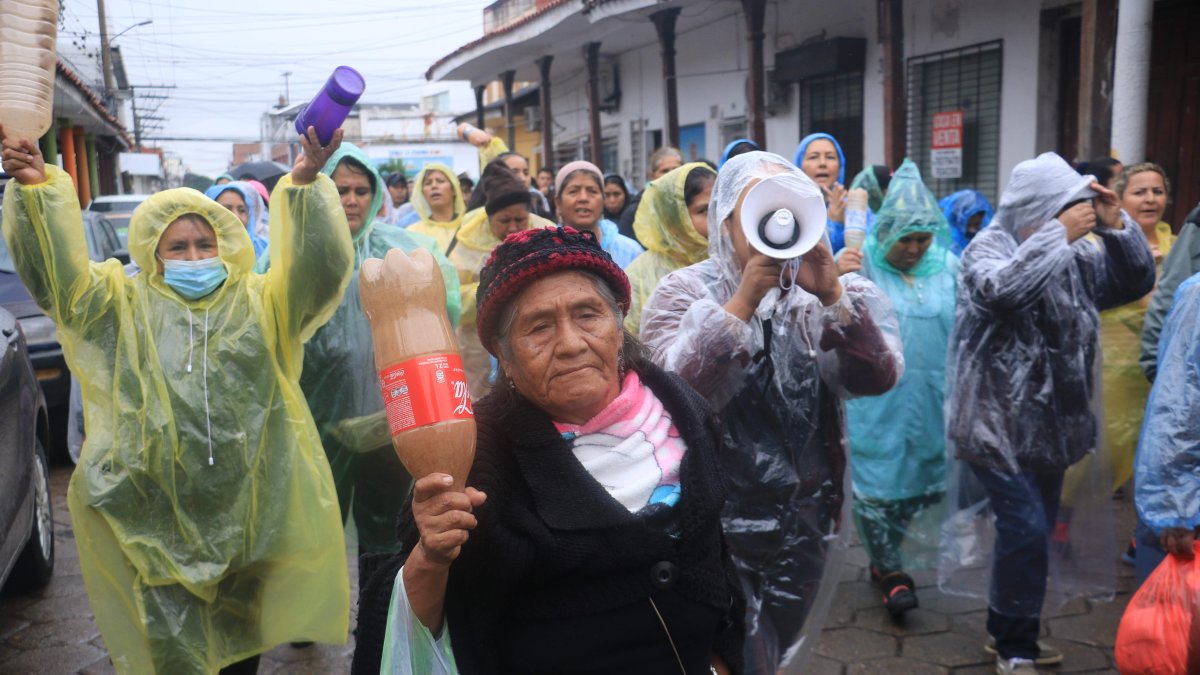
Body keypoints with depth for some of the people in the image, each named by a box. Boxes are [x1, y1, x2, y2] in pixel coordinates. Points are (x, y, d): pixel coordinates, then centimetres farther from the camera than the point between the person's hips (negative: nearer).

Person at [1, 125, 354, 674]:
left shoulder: (262, 302, 2)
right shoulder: (126, 304, 5)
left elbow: (316, 269, -13)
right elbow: (60, 276, -8)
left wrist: (306, 187, -29)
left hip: (249, 503, 1)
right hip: (156, 511, 0)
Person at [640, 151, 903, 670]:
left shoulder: (821, 291, 1)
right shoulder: (683, 291, -8)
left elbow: (879, 377, -12)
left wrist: (833, 295, -23)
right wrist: (743, 302, -28)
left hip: (808, 517, 4)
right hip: (720, 519, -4)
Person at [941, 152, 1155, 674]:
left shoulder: (1074, 255, 8)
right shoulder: (988, 247, -10)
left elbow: (1136, 282, 9)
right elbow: (1002, 289, -31)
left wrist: (1115, 226, -5)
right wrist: (1058, 233, -23)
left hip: (1050, 422, 7)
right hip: (998, 422, -7)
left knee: (1034, 533, 15)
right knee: (1027, 531, -11)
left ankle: (1007, 632, 32)